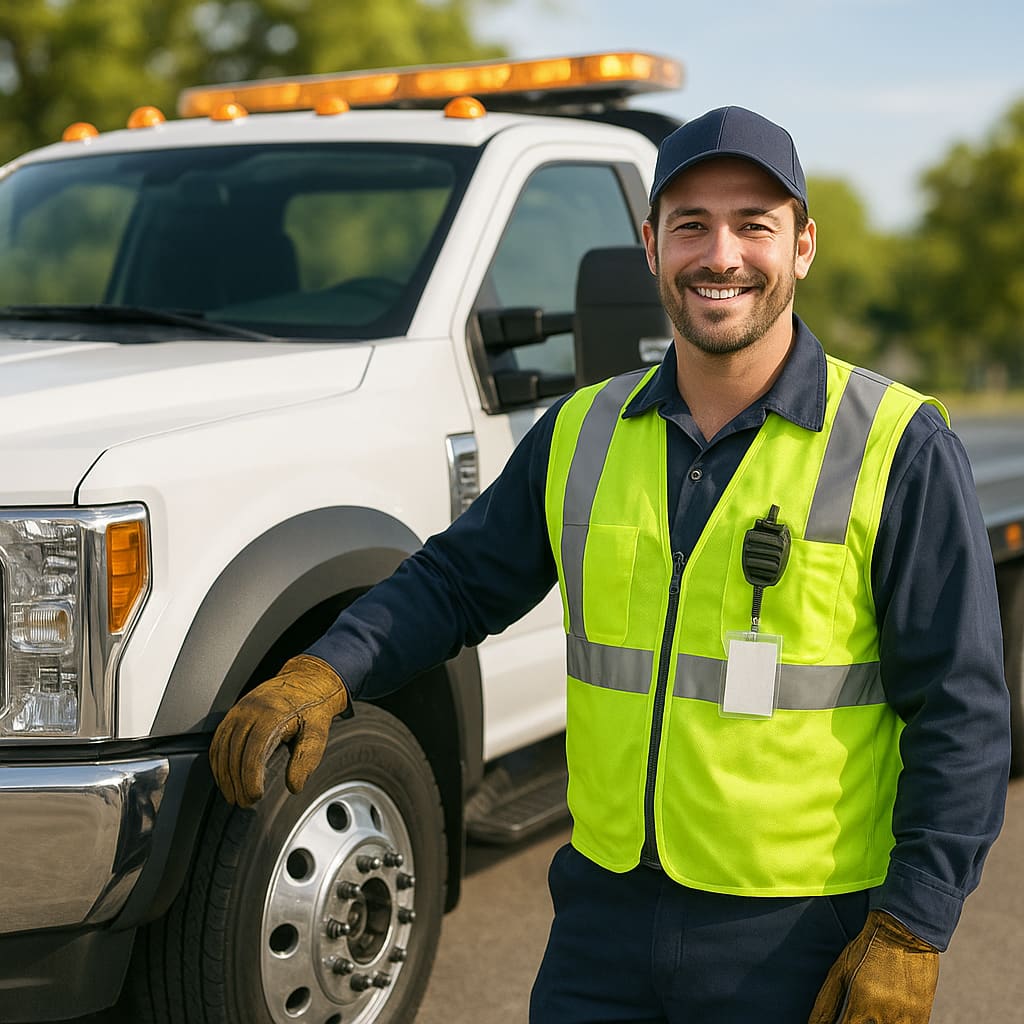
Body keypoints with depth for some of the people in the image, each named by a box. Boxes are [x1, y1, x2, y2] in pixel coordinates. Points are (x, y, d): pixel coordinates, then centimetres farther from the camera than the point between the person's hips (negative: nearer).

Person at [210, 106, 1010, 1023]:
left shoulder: (898, 450, -8)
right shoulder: (581, 435, 4)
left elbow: (961, 711, -9)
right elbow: (457, 579, 11)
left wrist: (910, 933, -13)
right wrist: (324, 675, -7)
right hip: (605, 914, 4)